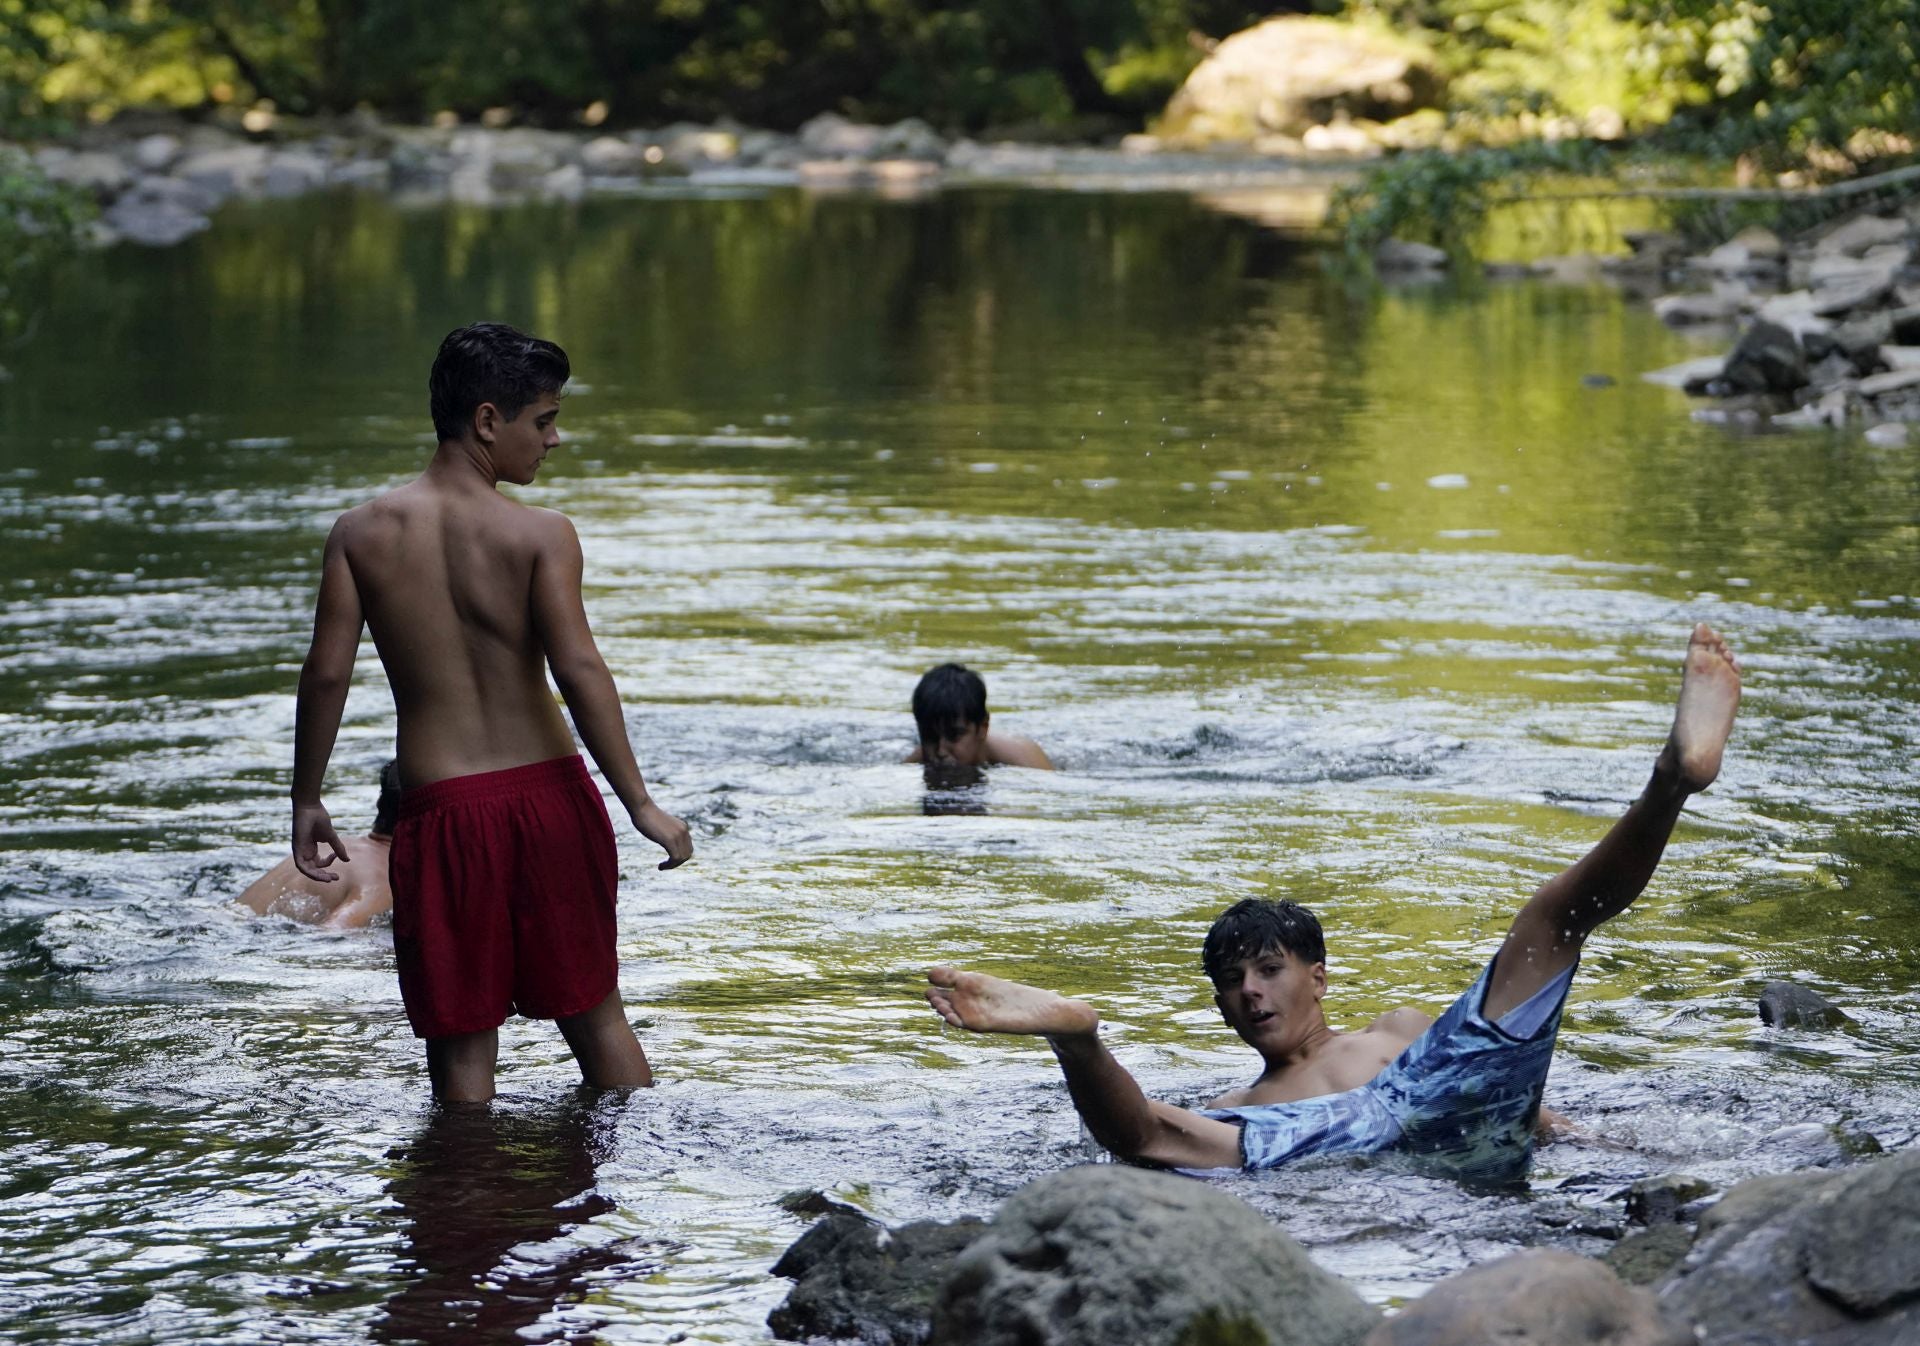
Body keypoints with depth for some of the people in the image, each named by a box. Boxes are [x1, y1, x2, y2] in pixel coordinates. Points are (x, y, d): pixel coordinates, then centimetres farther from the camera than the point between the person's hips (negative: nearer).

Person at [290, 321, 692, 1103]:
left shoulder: (361, 534, -1)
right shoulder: (541, 535, -8)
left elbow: (327, 672, -3)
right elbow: (578, 668, -16)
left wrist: (307, 802, 7)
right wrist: (640, 804, -15)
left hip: (442, 808, 0)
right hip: (549, 795, 0)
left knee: (461, 1039, 7)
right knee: (594, 1011, 16)